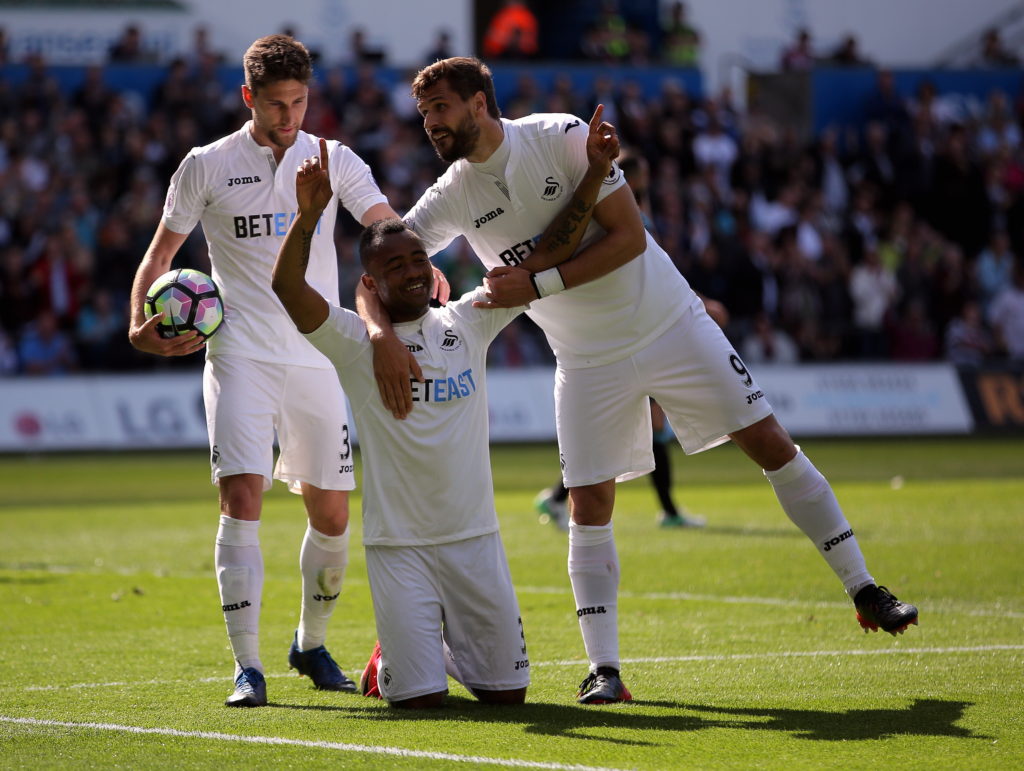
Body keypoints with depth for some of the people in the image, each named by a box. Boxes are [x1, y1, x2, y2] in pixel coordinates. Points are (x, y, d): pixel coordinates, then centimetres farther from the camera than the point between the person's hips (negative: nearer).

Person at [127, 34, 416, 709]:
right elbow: (161, 253, 10)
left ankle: (312, 643, 29)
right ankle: (246, 665, -15)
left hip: (317, 357, 2)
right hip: (240, 355, -2)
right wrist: (142, 323, -7)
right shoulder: (207, 167, 3)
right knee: (242, 499, -16)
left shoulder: (334, 161, 6)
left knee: (331, 512, 6)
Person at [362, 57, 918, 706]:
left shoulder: (564, 137, -16)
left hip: (669, 323, -2)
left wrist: (537, 284, -24)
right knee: (589, 506, -7)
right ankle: (604, 670, -4)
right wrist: (382, 333, -29)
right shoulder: (451, 199, -6)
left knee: (772, 445, -4)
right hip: (588, 361, 3)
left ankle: (863, 589, 6)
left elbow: (629, 236, -17)